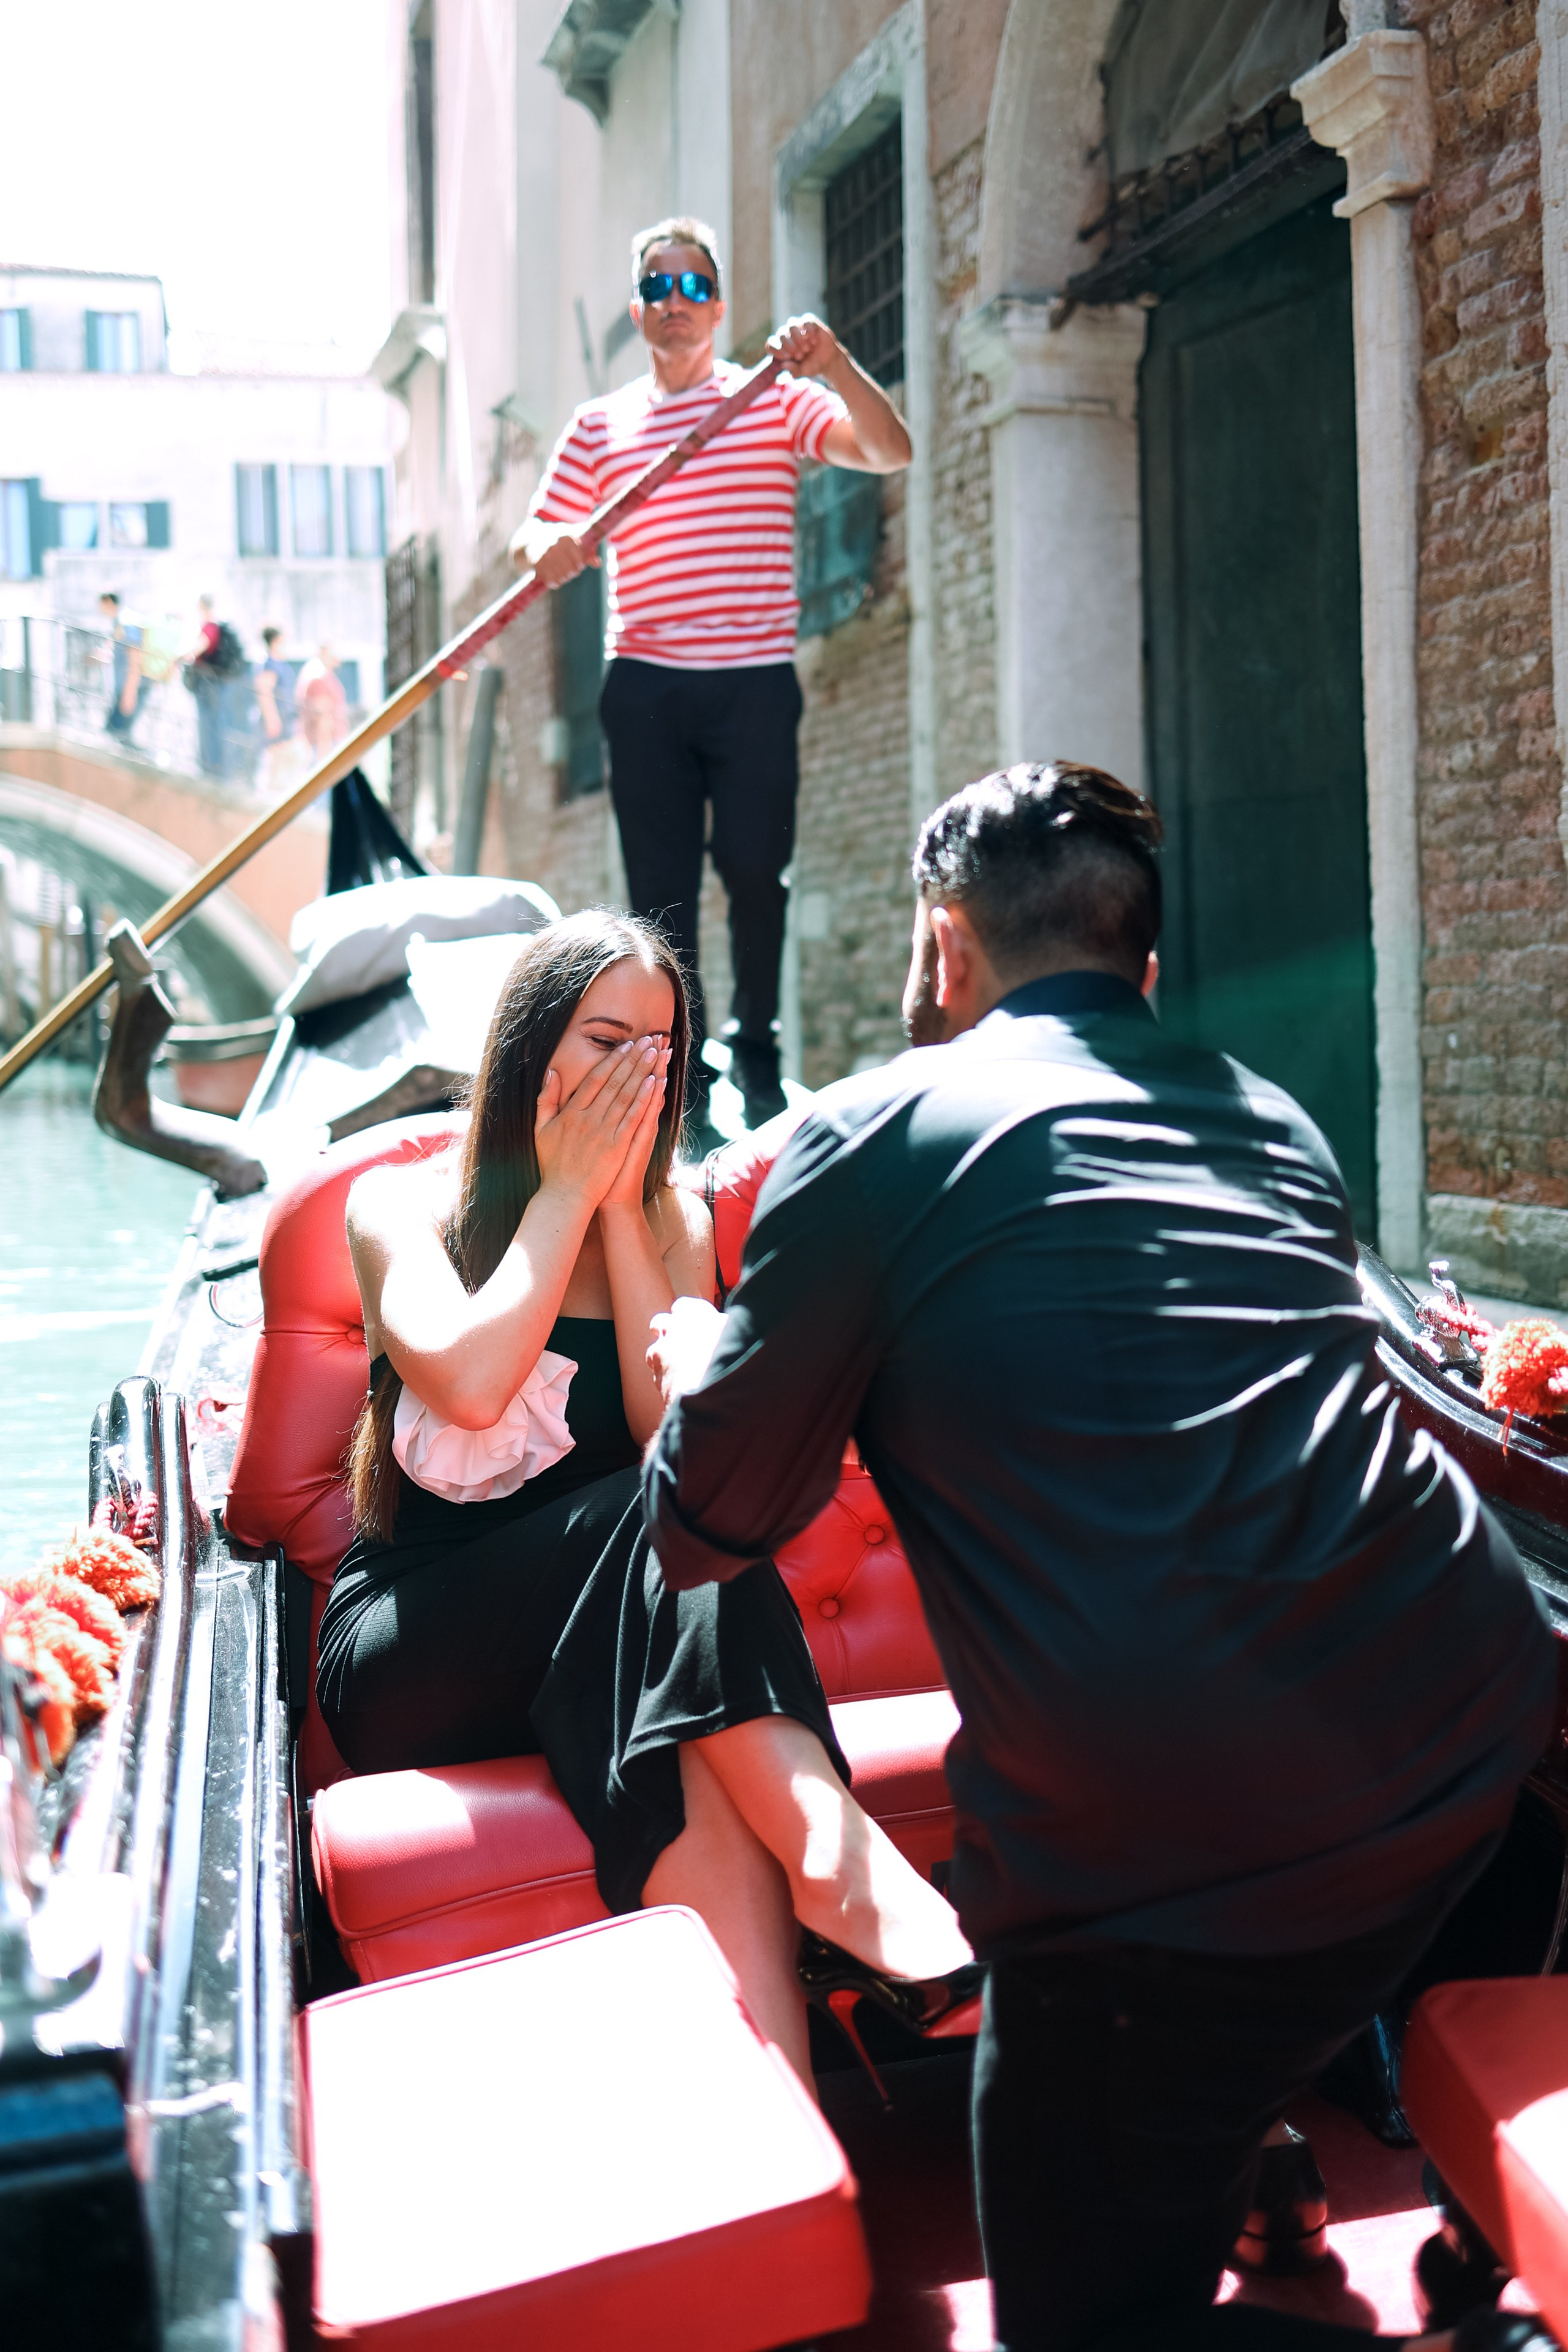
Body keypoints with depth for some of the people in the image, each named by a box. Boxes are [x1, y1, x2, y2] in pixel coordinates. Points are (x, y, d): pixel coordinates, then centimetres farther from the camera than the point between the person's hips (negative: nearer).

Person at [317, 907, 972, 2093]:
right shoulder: (402, 1206, 3)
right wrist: (565, 1191, -9)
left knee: (700, 1771, -35)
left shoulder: (674, 1220, 11)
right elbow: (469, 1383, -19)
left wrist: (619, 1208, -8)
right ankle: (839, 1852, -43)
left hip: (608, 1632, 3)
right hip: (411, 1654, -2)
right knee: (659, 1525, -33)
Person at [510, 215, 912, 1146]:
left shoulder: (776, 399, 7)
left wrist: (837, 366, -21)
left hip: (756, 681, -2)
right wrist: (547, 547, -12)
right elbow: (539, 534, 12)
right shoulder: (599, 424, 14)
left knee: (756, 870, -2)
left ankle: (757, 1050, 17)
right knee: (662, 886, 1)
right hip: (646, 682, 2)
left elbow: (889, 452, -6)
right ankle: (683, 1073, 10)